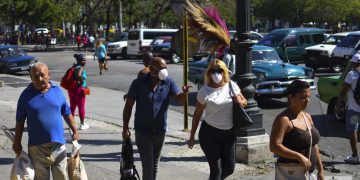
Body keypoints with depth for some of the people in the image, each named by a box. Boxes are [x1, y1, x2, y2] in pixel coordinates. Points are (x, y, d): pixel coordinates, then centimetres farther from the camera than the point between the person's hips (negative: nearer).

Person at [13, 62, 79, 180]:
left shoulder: (58, 91, 0)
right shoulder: (26, 95, -6)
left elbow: (66, 113, 10)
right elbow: (20, 121, 0)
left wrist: (74, 131, 7)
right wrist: (17, 143, 0)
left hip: (58, 143, 2)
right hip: (37, 146, -1)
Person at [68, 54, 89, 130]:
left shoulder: (74, 67, 10)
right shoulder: (80, 68, -17)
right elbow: (78, 75, -38)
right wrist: (82, 82, -23)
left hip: (71, 89, 8)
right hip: (79, 89, -8)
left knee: (72, 106, 15)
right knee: (81, 107, 4)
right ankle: (82, 124, 12)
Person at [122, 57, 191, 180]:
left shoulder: (168, 83, -4)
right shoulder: (139, 83, -11)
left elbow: (180, 100, -10)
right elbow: (128, 106, -6)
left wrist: (184, 93, -34)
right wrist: (125, 128, -9)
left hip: (160, 131, 3)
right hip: (143, 131, -3)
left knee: (155, 164, 18)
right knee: (148, 165, -4)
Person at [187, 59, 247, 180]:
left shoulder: (232, 86, 0)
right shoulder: (205, 91, -9)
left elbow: (244, 102, 12)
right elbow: (197, 114, -3)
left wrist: (240, 102, -12)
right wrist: (192, 136, -2)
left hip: (229, 133, 4)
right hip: (210, 133, -4)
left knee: (229, 168, 13)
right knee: (216, 169, -2)